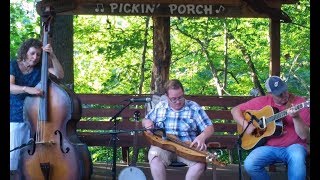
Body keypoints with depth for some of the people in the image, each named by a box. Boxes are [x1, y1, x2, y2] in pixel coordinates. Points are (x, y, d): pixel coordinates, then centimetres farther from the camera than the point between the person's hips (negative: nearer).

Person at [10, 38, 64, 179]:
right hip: (15, 118, -2)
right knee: (14, 156, -10)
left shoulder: (40, 68, 4)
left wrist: (52, 56, -19)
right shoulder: (13, 66, -3)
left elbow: (59, 75, -9)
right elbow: (11, 87, -19)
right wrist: (27, 89, -37)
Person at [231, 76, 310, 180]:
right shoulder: (262, 102, 3)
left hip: (292, 147, -2)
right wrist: (246, 125, -9)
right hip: (268, 147, 3)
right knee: (249, 165, -26)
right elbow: (235, 110, 9)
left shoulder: (300, 102, -5)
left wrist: (296, 117, -27)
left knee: (297, 158, -38)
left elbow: (304, 136, -10)